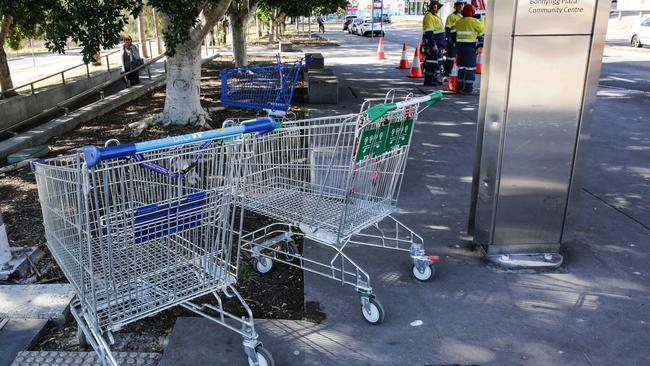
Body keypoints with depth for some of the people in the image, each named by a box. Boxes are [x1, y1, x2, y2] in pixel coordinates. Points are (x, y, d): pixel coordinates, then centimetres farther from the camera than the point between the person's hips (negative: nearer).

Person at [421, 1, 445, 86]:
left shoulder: (434, 16, 18)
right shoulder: (429, 16, -15)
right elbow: (429, 32, -22)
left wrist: (441, 44, 24)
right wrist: (433, 44, -25)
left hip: (438, 44, 11)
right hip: (432, 44, -11)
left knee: (438, 62, 15)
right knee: (431, 63, -8)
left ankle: (435, 79, 23)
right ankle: (428, 81, -2)